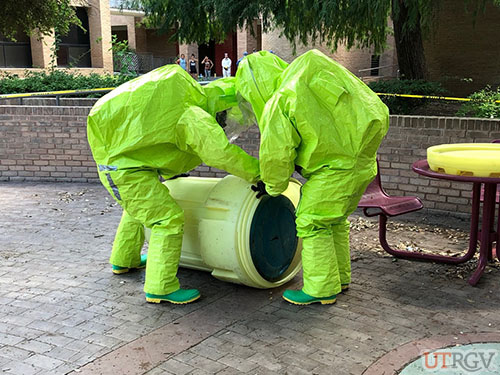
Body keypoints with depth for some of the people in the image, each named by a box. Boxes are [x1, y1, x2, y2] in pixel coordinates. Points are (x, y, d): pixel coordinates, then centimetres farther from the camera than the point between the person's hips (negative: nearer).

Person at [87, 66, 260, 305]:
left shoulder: (188, 103, 12)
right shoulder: (195, 118, -18)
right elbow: (222, 153, -26)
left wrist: (169, 172, 35)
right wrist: (259, 175, -16)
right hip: (127, 170, -11)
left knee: (138, 207, 31)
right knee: (168, 219, -8)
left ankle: (124, 260, 50)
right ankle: (160, 288, -3)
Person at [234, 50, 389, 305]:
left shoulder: (278, 104, -13)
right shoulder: (304, 84, 14)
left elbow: (275, 154, -15)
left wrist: (273, 186, 5)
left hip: (335, 167, -9)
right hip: (362, 161, 9)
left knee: (312, 223, 2)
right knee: (334, 219, 22)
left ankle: (322, 289, 10)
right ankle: (340, 277, 34)